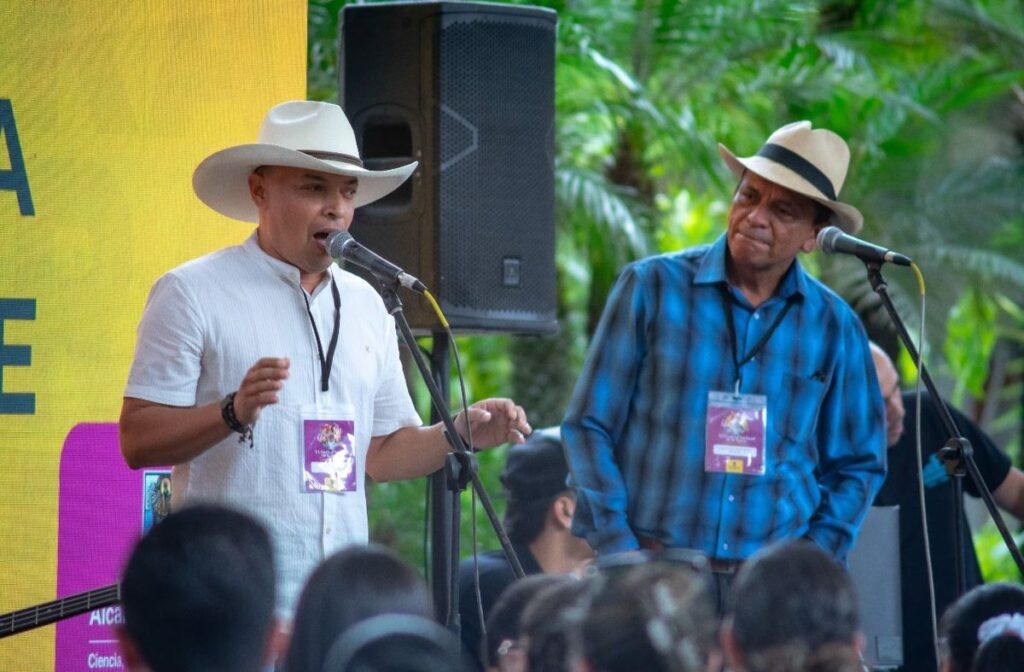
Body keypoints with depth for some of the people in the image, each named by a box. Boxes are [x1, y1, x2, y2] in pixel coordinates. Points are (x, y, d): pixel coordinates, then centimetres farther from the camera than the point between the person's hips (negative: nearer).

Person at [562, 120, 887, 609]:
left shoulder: (833, 327, 8)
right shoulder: (654, 288, 3)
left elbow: (857, 464, 16)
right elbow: (589, 427, 4)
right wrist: (618, 554, -5)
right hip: (653, 569, -1)